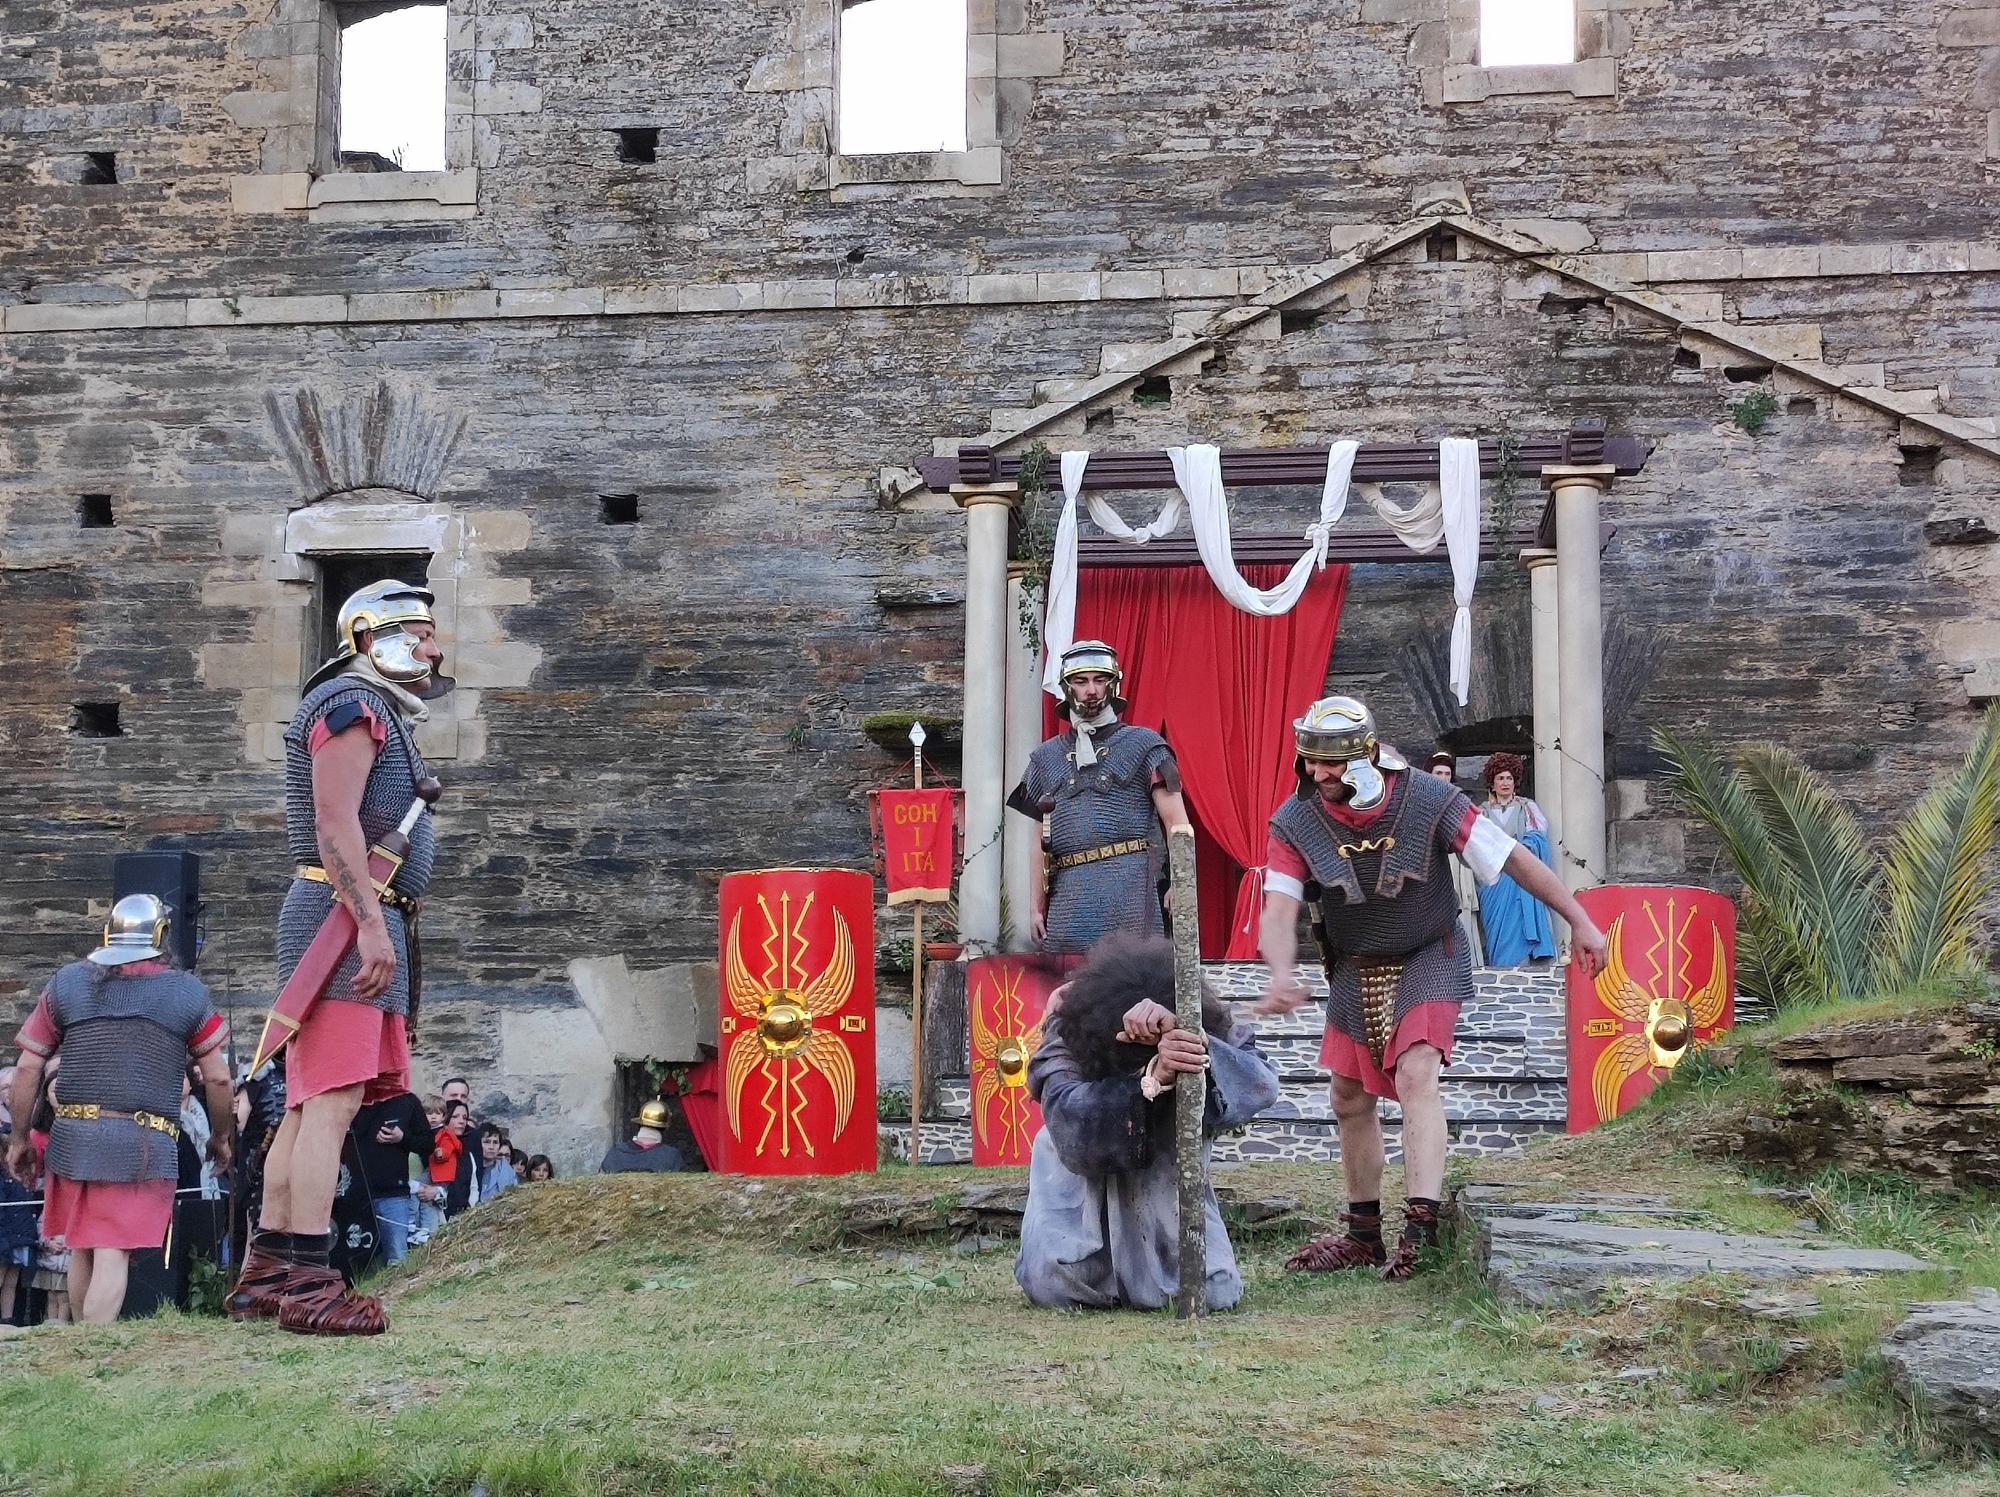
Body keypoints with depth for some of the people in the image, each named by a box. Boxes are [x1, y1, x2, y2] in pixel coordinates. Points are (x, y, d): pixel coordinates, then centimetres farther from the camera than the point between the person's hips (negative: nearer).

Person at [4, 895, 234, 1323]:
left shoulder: (66, 984, 9)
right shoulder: (188, 993, 4)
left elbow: (27, 1069, 6)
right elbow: (218, 1079, 4)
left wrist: (19, 1139, 15)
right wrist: (220, 1136, 19)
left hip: (72, 1139, 3)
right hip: (146, 1145, -3)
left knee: (81, 1250, 18)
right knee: (113, 1255, -6)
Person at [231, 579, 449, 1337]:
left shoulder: (380, 716, 24)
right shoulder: (351, 706, -7)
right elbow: (335, 825, -18)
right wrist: (371, 925, -24)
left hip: (365, 924, 11)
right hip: (345, 915, -11)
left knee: (309, 1102, 9)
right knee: (332, 1100, -15)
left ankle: (265, 1274, 11)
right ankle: (307, 1281, -19)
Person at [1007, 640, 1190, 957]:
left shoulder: (1142, 744, 8)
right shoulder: (1048, 758, 19)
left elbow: (1177, 823, 2)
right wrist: (1036, 906, 13)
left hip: (1129, 886, -3)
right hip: (1069, 892, 4)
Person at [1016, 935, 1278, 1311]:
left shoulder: (1211, 1026, -21)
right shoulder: (1068, 1040, -27)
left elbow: (1262, 1085, -40)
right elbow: (1073, 1126, -44)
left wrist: (1193, 1041, -57)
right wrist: (1153, 1079, -60)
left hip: (1166, 1182, 2)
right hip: (1083, 1179, -2)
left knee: (1213, 1293, -14)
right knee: (1057, 1286, -22)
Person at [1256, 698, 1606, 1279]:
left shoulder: (1429, 800, -22)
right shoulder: (1294, 822, -17)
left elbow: (1513, 857, -15)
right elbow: (1279, 909, -24)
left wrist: (1580, 921, -12)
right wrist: (1282, 973, -45)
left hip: (1428, 959, -4)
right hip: (1356, 969, 4)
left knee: (1416, 1076, -25)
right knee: (1351, 1101, 9)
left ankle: (1420, 1226, -30)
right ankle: (1363, 1235, 25)